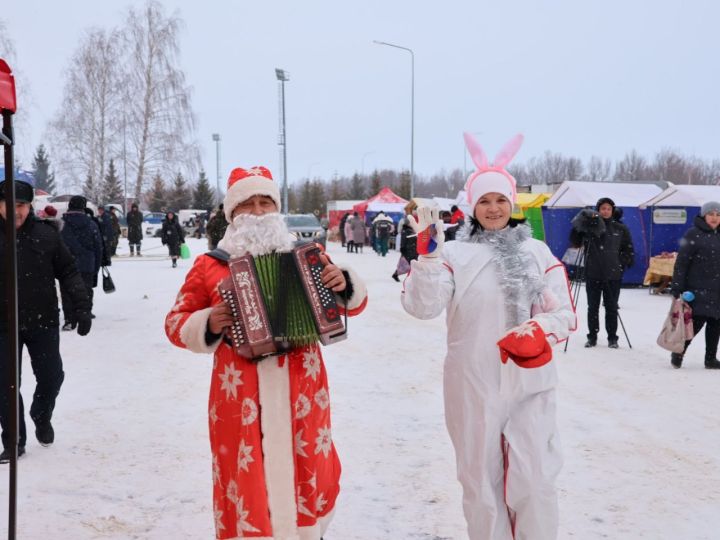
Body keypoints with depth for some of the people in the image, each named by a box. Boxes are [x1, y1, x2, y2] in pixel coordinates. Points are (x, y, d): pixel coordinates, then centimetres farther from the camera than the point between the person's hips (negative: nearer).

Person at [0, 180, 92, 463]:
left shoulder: (46, 234, -6)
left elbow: (68, 271, -1)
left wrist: (82, 306, -6)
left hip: (44, 322, 1)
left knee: (52, 377, 10)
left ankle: (42, 417, 40)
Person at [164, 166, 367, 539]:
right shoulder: (210, 265, 1)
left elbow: (352, 302, 13)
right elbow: (176, 323, 8)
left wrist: (344, 285, -10)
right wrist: (208, 326, -13)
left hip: (302, 395, 2)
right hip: (240, 400, -2)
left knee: (307, 476, 15)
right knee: (246, 481, 2)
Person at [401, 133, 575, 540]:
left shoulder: (538, 252, 6)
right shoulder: (454, 253, 1)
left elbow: (564, 313, 3)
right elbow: (423, 306, -11)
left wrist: (537, 335, -17)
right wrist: (427, 251, -21)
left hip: (530, 382, 0)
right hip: (474, 385, 0)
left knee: (534, 480, -1)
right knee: (481, 478, 11)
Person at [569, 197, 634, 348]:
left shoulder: (620, 228, 5)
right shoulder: (589, 226, 3)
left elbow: (628, 249, 10)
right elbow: (575, 241, -1)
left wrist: (623, 264, -3)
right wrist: (578, 227, -17)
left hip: (613, 275, 0)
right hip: (592, 274, 0)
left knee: (611, 307, 6)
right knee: (593, 307, 8)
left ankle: (612, 338, 14)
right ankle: (592, 336, 18)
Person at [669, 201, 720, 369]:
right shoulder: (693, 234, -6)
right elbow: (681, 262, -9)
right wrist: (677, 287, -14)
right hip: (698, 290, -6)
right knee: (697, 321, -10)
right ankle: (678, 352, 9)